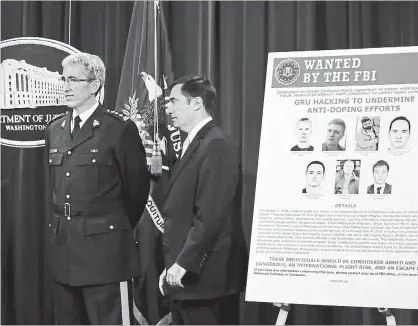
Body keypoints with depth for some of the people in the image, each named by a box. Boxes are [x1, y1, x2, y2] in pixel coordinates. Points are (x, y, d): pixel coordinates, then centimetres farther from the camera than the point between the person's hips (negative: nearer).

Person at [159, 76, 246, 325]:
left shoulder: (216, 146, -14)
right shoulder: (194, 145, 17)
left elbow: (210, 215, -21)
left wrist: (184, 264, -18)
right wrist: (174, 265, 12)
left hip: (206, 277, -9)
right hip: (185, 275, 9)